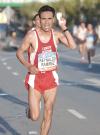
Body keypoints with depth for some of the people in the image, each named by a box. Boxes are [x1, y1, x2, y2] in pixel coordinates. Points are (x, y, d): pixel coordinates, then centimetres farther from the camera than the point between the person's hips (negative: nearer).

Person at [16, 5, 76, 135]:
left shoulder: (56, 34, -3)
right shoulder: (32, 35, -12)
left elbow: (73, 46, -14)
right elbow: (19, 52, -3)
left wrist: (64, 28, -18)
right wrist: (28, 66, -19)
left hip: (51, 77, 3)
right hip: (35, 77, -3)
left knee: (48, 114, 5)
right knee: (34, 117, -3)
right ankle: (31, 108, 33)